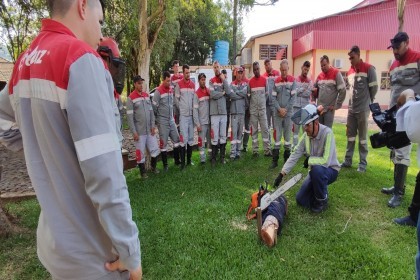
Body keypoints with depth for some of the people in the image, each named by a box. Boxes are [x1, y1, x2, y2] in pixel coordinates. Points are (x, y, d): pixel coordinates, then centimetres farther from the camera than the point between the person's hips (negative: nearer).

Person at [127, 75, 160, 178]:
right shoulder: (131, 98, -8)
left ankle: (153, 166, 30)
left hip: (149, 130, 5)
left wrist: (153, 125, 4)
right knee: (141, 152, 4)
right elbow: (130, 116, -11)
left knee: (155, 149, 8)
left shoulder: (147, 95, 11)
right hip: (139, 131, -5)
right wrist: (134, 132, -14)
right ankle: (143, 172, 20)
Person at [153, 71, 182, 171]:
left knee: (177, 140, 10)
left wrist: (173, 116, 16)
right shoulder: (158, 91, -14)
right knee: (163, 143, 1)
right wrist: (158, 119, -3)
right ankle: (165, 165, 11)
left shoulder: (171, 90, 8)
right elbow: (154, 107, -12)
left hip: (171, 120, 7)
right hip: (163, 121, -7)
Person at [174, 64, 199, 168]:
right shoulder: (179, 84, -4)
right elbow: (176, 100, -2)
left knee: (191, 138, 10)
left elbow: (194, 101, 13)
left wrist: (196, 118, 8)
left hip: (191, 115, 5)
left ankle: (189, 160, 21)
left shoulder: (193, 85, 12)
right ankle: (182, 162, 0)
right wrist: (181, 110, 3)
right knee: (184, 139, -8)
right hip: (183, 115, -5)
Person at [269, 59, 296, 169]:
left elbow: (293, 97, -2)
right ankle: (275, 160, 4)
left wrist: (286, 109, -9)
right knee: (277, 135, 0)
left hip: (288, 112, 0)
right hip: (277, 112, 1)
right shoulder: (276, 81, 5)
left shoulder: (292, 80, 2)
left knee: (287, 135, 5)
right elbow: (273, 97, 2)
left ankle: (287, 159, 15)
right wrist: (279, 109, -9)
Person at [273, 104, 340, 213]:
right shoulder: (306, 135, -9)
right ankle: (321, 189, 23)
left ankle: (322, 200, -13)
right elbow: (294, 155, -10)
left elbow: (326, 161, -34)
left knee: (317, 170, -39)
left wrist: (309, 160, -18)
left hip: (330, 170, -5)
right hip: (315, 171, 5)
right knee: (301, 200, -3)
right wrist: (282, 174, -16)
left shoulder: (327, 133, -28)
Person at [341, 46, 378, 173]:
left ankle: (363, 163, 9)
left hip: (363, 109, -6)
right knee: (350, 135, 10)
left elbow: (374, 88, -4)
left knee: (362, 137, 1)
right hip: (351, 109, 6)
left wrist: (367, 101, 5)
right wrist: (354, 100, 13)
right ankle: (348, 160, 18)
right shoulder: (350, 71, 13)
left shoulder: (369, 68, -6)